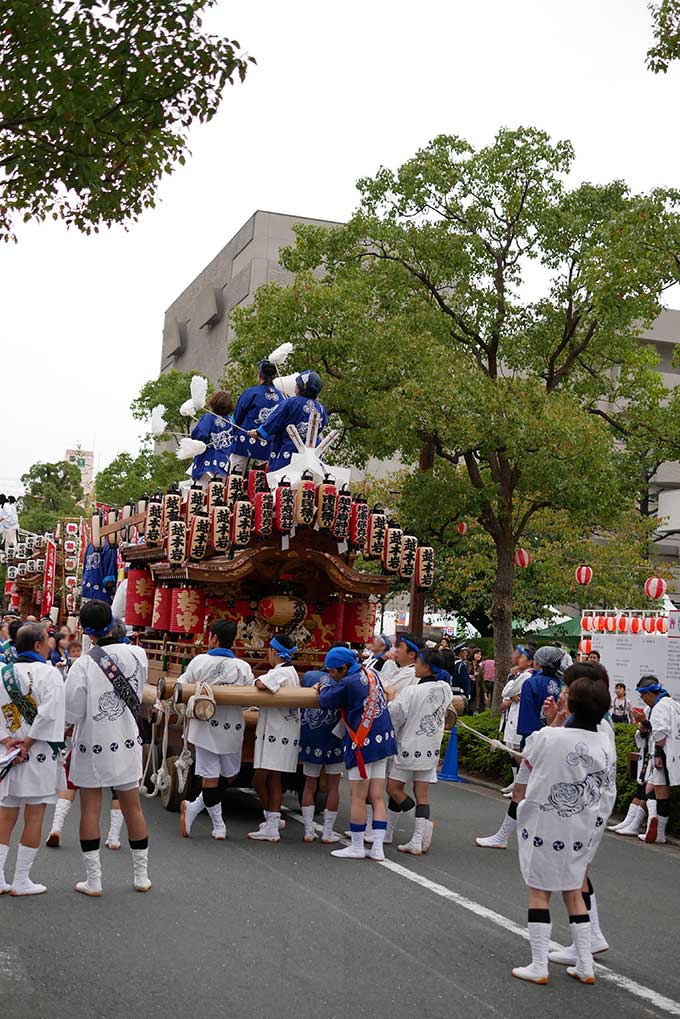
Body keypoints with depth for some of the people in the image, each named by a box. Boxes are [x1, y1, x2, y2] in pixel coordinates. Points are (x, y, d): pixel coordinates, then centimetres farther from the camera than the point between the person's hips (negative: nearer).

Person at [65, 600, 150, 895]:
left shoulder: (84, 664, -18)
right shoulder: (135, 655, -8)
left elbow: (72, 713, -15)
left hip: (92, 745, -3)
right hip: (127, 742, 3)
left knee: (90, 809, 8)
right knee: (132, 807, 12)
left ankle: (93, 880, 11)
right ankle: (141, 876, 22)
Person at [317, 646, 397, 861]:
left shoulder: (347, 683, -16)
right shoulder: (372, 674, 7)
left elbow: (325, 700, -6)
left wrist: (323, 689, 18)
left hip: (363, 744, -8)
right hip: (383, 740, 8)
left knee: (357, 798, 3)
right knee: (377, 797, 8)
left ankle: (357, 847, 11)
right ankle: (377, 848, 9)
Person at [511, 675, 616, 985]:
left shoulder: (548, 736, -18)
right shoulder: (605, 744, -5)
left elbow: (529, 759, 4)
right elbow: (608, 793, 3)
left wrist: (552, 721, 9)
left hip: (545, 828, -4)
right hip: (582, 832, 4)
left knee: (539, 891, 8)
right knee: (573, 891, 18)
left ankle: (538, 966, 8)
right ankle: (585, 966, 20)